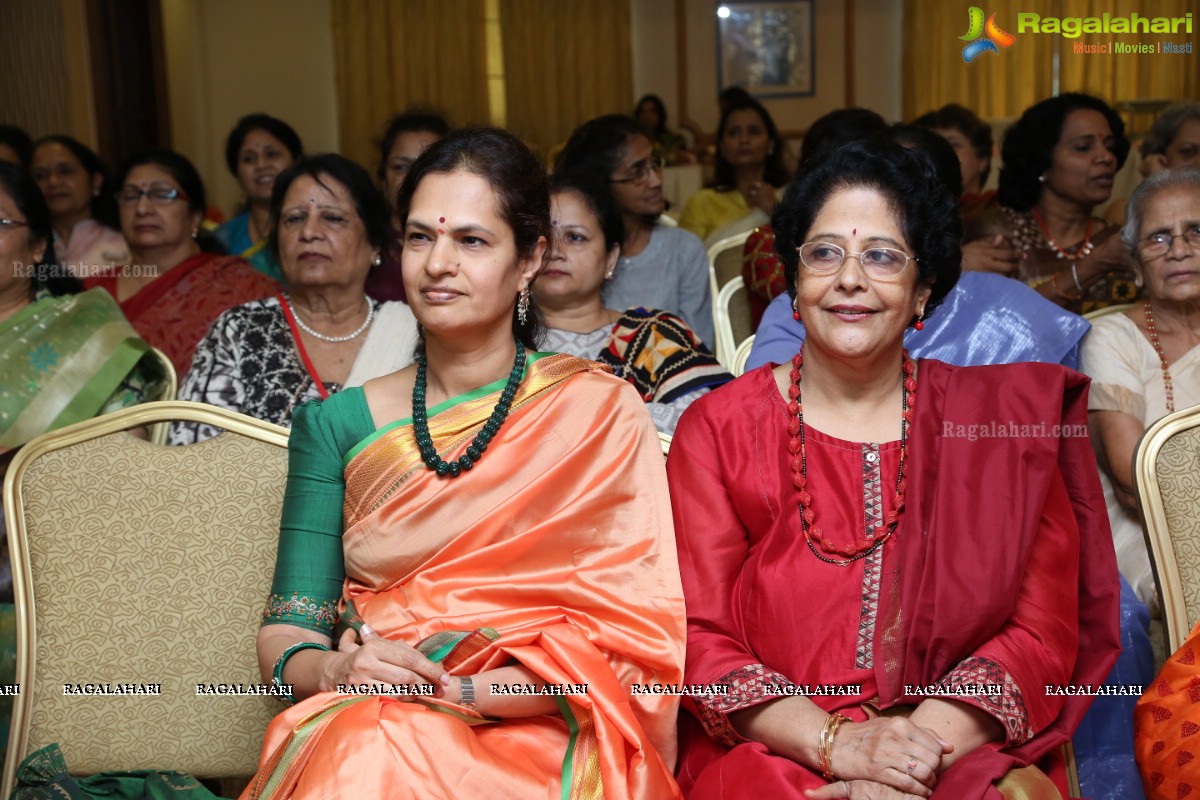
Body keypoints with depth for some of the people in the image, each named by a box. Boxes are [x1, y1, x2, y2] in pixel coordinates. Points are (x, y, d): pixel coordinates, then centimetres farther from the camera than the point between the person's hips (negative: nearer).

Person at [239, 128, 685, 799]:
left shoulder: (599, 413, -2)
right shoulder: (337, 424, 7)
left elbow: (629, 645, -7)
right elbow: (283, 635, 4)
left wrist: (461, 691, -19)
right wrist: (334, 670, -19)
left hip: (531, 744, -3)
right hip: (349, 732, 3)